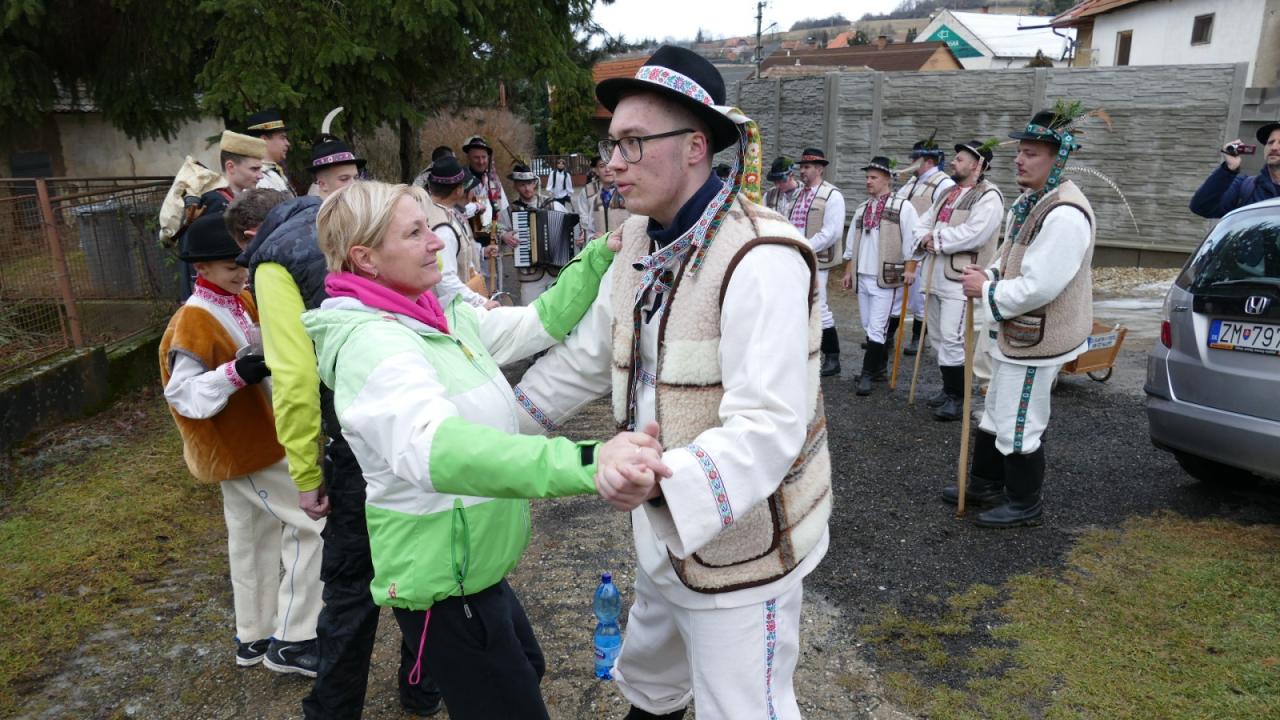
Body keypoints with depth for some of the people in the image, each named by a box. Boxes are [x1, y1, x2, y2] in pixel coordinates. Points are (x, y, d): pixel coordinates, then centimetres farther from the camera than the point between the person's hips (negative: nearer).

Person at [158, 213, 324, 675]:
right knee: (313, 523, -7)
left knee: (255, 537, 17)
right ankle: (290, 641, 2)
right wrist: (234, 374, -36)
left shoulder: (243, 302, 5)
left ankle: (255, 636, 32)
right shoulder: (193, 321, -21)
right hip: (239, 446, -9)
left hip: (256, 438, 9)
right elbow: (181, 392, -23)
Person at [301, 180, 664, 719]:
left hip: (471, 564, 9)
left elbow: (541, 323, 6)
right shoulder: (371, 343, -27)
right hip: (443, 581, -9)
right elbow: (436, 447, -45)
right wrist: (587, 462, -58)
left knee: (526, 673, 30)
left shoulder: (445, 317, 1)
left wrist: (604, 254, -7)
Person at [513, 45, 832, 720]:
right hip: (663, 527, 8)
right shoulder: (640, 241, 3)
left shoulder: (760, 258, -25)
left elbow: (769, 427, -32)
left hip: (739, 533, -8)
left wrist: (659, 480, -46)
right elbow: (587, 355, 11)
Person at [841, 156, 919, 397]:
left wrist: (909, 269, -11)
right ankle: (881, 369, 24)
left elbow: (912, 241, -7)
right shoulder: (862, 209, 15)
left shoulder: (902, 207, -4)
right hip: (863, 277, 7)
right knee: (870, 328, 12)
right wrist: (849, 271, 16)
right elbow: (851, 243, 19)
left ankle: (867, 374, -2)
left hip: (886, 279, -7)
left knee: (876, 329, -8)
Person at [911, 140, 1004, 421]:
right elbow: (922, 224, 16)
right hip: (935, 277, 9)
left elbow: (974, 234, -23)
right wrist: (925, 240, -7)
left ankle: (958, 398, 2)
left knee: (953, 341, -10)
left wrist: (936, 239, -14)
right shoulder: (948, 194, 20)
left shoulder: (988, 196, -9)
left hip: (960, 281, -9)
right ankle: (949, 389, 29)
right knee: (938, 338, 16)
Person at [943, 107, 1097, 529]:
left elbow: (1038, 286, -29)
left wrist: (985, 291, -17)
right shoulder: (1030, 202, 9)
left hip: (1037, 339, -10)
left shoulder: (1065, 214, -25)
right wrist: (987, 277, -2)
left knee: (1019, 426, 2)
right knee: (995, 414, 22)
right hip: (1016, 332, 11)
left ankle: (1024, 505, 20)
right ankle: (985, 484, 38)